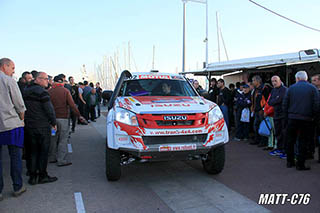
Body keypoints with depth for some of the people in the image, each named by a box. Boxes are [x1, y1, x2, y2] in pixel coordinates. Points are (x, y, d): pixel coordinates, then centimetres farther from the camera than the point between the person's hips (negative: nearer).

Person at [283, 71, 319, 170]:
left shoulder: (291, 88, 4)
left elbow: (285, 104, 3)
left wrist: (287, 117, 11)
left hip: (292, 118, 2)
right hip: (306, 119, -1)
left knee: (290, 140, 13)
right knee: (303, 142, 5)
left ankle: (290, 162, 21)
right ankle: (300, 164, 8)